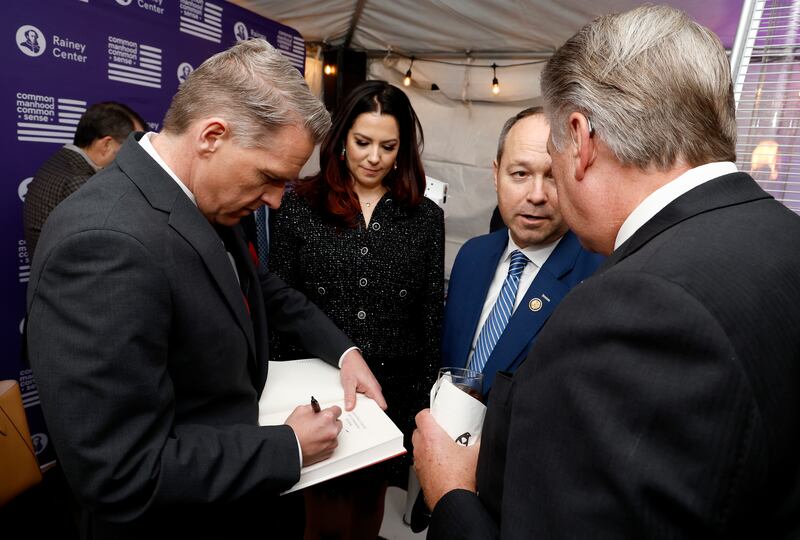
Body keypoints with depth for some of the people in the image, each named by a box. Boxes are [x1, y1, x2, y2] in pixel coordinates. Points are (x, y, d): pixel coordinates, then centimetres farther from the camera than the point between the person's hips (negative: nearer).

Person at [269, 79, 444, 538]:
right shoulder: (299, 206, -2)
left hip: (394, 392, 2)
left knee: (370, 500, 19)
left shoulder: (425, 217, 1)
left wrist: (427, 397, 3)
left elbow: (432, 316, 3)